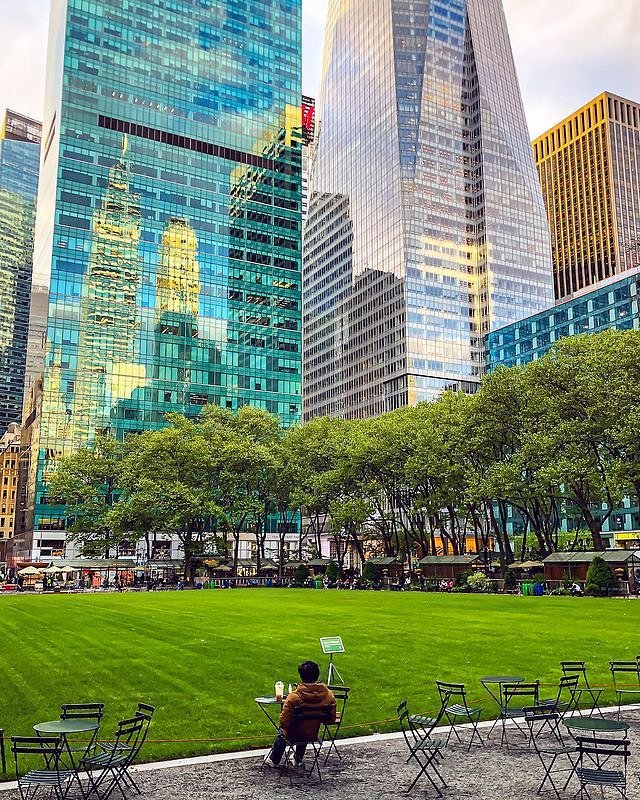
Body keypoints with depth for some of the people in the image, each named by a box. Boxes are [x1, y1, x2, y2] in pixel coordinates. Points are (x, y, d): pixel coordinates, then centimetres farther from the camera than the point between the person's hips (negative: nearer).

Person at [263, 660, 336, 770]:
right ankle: (298, 760, 55)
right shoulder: (329, 695, -18)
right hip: (313, 735, 3)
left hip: (294, 734, -3)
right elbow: (332, 720, -8)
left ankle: (273, 760, 50)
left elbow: (284, 722, -25)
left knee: (282, 731, 33)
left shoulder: (294, 696, -28)